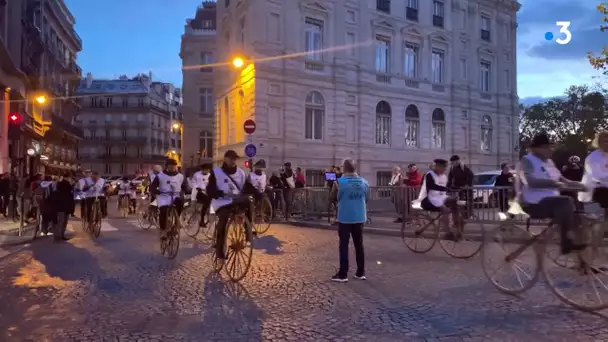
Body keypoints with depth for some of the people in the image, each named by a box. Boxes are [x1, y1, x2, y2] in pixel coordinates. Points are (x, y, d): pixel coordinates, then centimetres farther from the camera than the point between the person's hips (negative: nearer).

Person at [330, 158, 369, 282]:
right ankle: (361, 273, 18)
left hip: (345, 218, -4)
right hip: (359, 218, 4)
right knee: (359, 245, 12)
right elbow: (366, 199, 11)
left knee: (344, 245, 2)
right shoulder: (364, 182, 2)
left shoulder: (339, 182, -10)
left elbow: (333, 197, 2)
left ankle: (343, 274, 4)